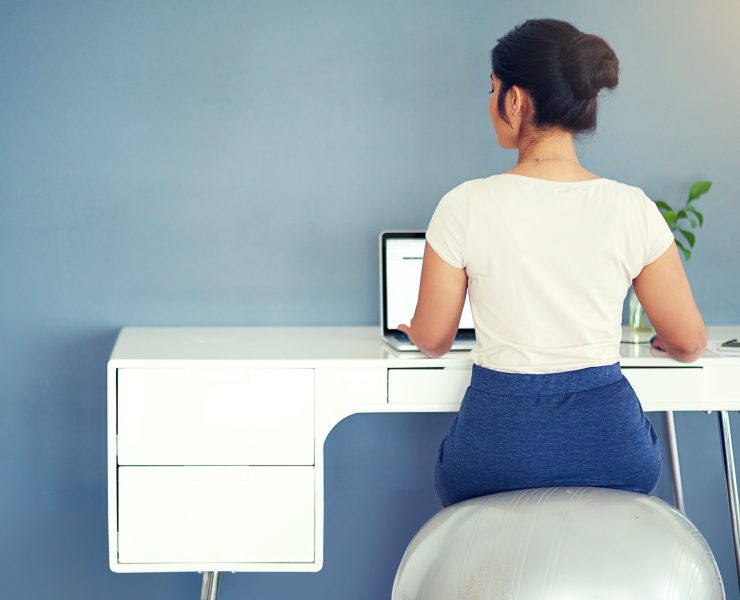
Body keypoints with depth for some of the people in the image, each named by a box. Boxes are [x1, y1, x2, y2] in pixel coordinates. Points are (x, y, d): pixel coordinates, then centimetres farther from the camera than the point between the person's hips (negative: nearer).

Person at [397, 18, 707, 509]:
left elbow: (433, 340, 1)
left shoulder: (466, 206, -10)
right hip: (610, 444, 2)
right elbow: (689, 343, 1)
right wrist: (661, 343, 25)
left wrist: (414, 329, 26)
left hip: (498, 444, -1)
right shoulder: (633, 209, -6)